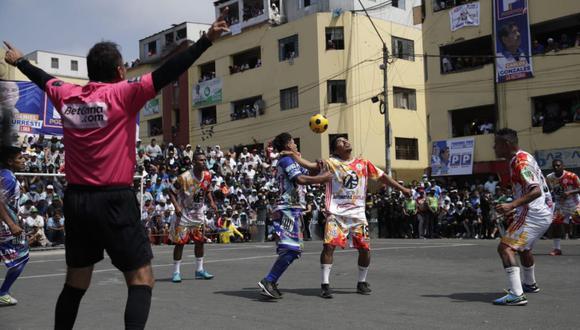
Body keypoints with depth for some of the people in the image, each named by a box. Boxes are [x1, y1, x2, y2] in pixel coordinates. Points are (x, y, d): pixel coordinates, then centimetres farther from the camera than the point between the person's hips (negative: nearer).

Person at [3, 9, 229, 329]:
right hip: (114, 201, -6)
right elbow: (166, 73, -17)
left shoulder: (66, 96, 7)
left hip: (75, 200, 6)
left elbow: (42, 78, 27)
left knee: (75, 283, 17)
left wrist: (19, 61, 47)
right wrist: (206, 40, -19)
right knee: (141, 279, -1)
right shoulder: (122, 94, -9)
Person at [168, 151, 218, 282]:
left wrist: (212, 202, -2)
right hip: (184, 213, -5)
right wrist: (176, 206, -24)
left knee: (200, 241, 8)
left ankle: (199, 270, 19)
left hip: (198, 213, 6)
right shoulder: (184, 177, -21)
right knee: (180, 242, -3)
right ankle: (176, 272, 7)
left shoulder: (207, 176, -4)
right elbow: (171, 192, -12)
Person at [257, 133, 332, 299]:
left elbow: (308, 173, 28)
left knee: (290, 249, 11)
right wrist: (322, 178, -13)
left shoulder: (288, 161, 24)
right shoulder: (287, 160, -7)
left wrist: (318, 167, 8)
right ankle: (268, 281, -19)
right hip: (288, 209, -10)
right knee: (291, 248, -17)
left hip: (292, 210, 10)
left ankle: (271, 283, 12)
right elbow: (300, 179, -21)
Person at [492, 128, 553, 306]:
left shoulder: (521, 162, -17)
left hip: (533, 213, -11)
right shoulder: (523, 158, 14)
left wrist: (511, 205, -36)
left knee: (505, 247, -17)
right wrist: (515, 209, 25)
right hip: (543, 212, 11)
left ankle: (516, 294, -24)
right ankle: (530, 284, 50)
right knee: (523, 247, 30)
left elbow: (536, 191, -28)